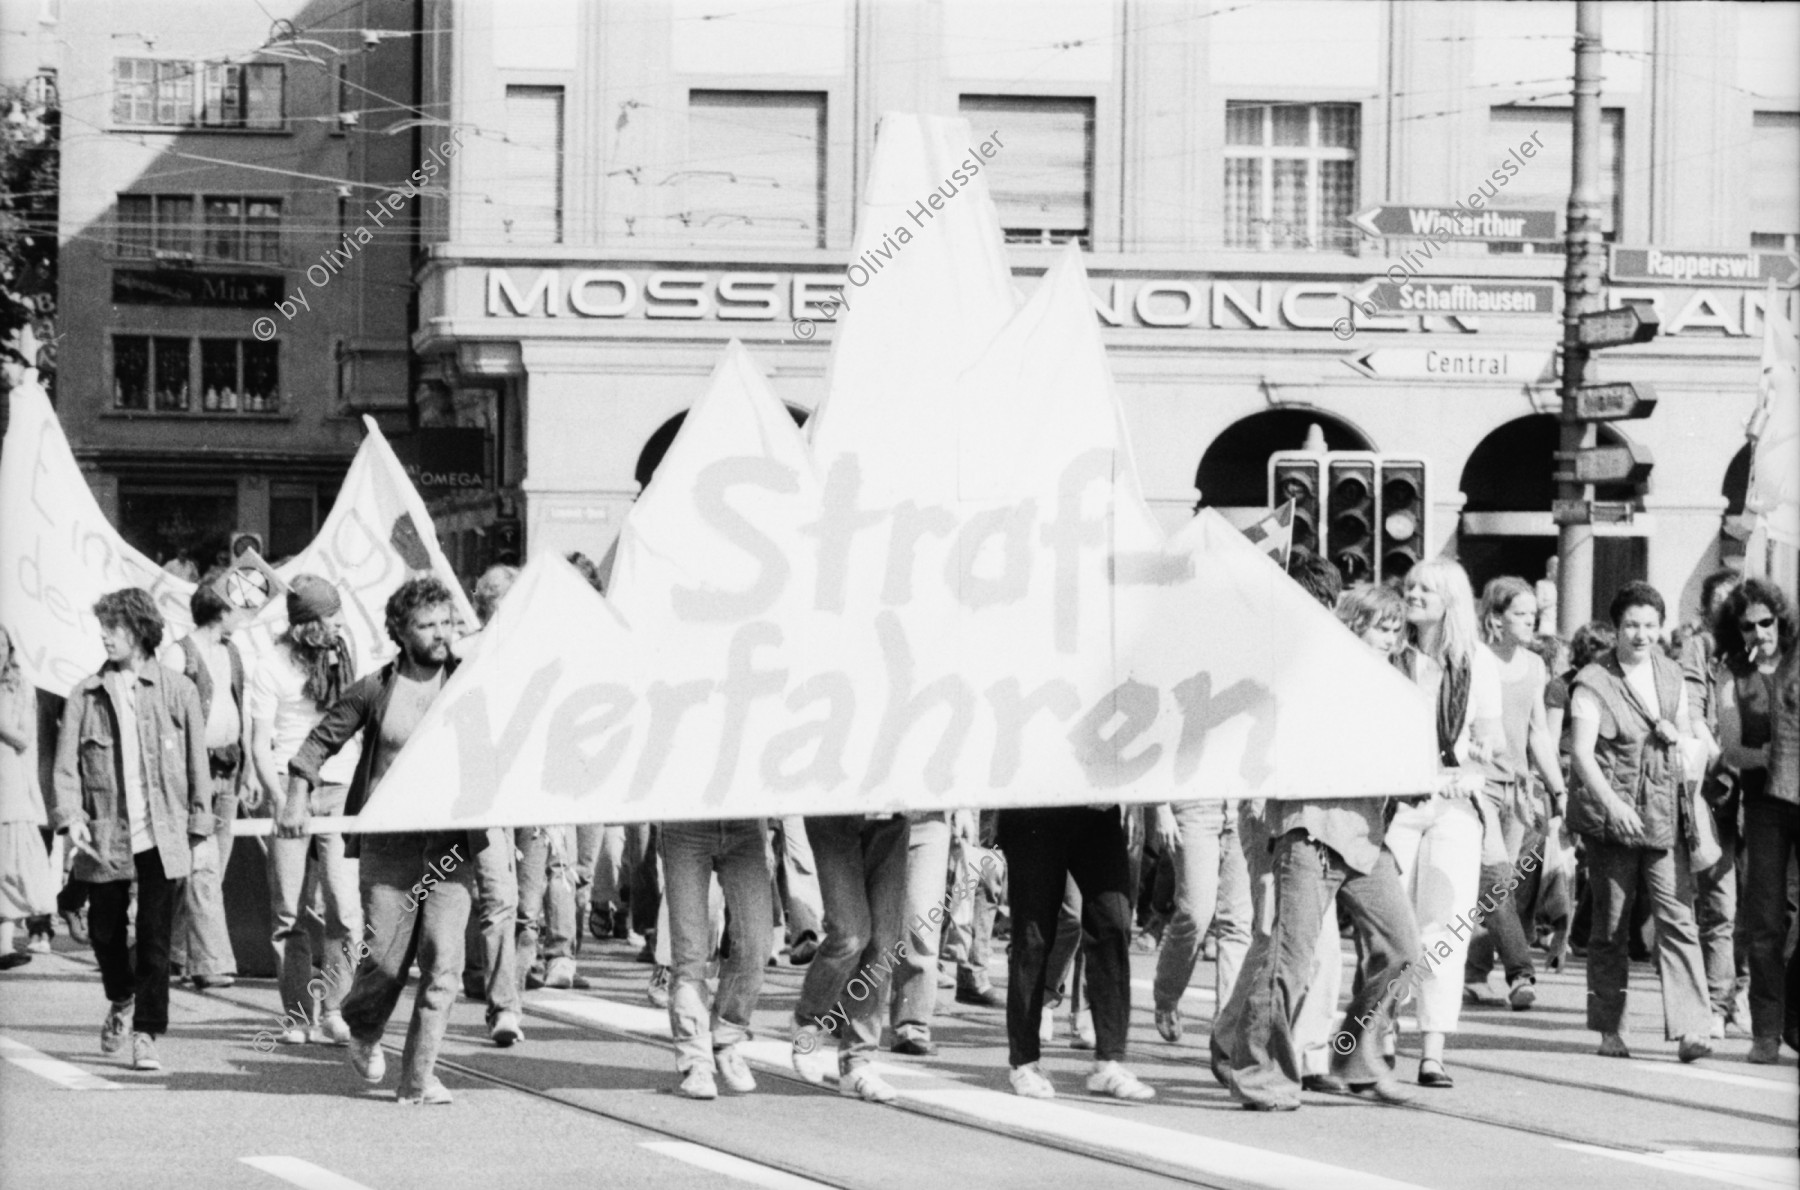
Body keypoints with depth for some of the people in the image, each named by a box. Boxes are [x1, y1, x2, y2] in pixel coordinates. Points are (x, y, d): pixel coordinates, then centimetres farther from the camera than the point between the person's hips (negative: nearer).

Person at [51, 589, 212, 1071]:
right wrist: (70, 816, -13)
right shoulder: (86, 695, 4)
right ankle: (121, 1001, 39)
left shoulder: (177, 691, 2)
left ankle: (146, 1034, 3)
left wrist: (202, 831, 3)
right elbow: (66, 764, 2)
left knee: (155, 938, -3)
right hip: (106, 833, 2)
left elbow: (197, 765, 5)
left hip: (163, 835, -2)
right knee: (105, 931, 11)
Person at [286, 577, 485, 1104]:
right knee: (385, 960, -2)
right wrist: (297, 799, -5)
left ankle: (419, 1077, -2)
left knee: (443, 961, -8)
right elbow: (320, 742, 8)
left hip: (452, 843, 2)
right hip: (389, 844, -2)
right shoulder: (376, 690, 2)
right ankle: (362, 1033, 31)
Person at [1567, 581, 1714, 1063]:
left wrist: (1678, 735, 0)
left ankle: (1690, 1028, -13)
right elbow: (1582, 752, -15)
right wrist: (1612, 803, -28)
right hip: (1612, 822, -3)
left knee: (1678, 919, -8)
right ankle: (1610, 1031, 15)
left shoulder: (1670, 675, 12)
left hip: (1665, 818, 3)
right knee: (1610, 928, 5)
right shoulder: (1593, 683, -4)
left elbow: (1693, 742, 24)